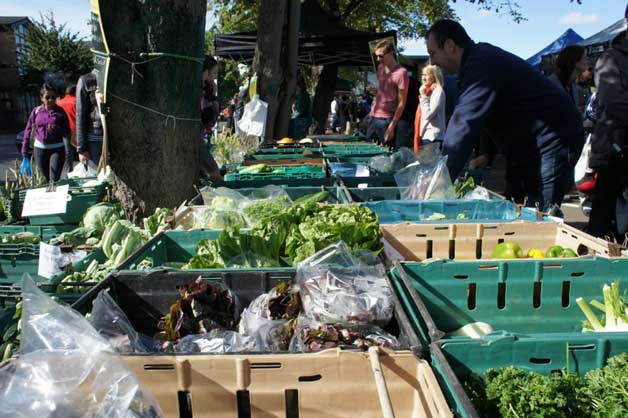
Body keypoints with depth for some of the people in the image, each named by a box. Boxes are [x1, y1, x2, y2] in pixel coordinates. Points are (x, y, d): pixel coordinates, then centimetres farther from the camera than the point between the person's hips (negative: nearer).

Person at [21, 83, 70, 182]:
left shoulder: (60, 112, -4)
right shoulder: (36, 111, 1)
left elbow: (67, 133, -2)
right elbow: (29, 130, 5)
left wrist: (56, 128, -22)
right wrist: (24, 149, 1)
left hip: (57, 149, -2)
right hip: (40, 149, 2)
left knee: (54, 180, -10)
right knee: (45, 179, 13)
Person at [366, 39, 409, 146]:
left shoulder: (401, 72, -12)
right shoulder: (380, 68, 10)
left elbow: (401, 103, -12)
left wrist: (392, 126, -14)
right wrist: (372, 109, 11)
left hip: (387, 120, -7)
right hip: (374, 117, 7)